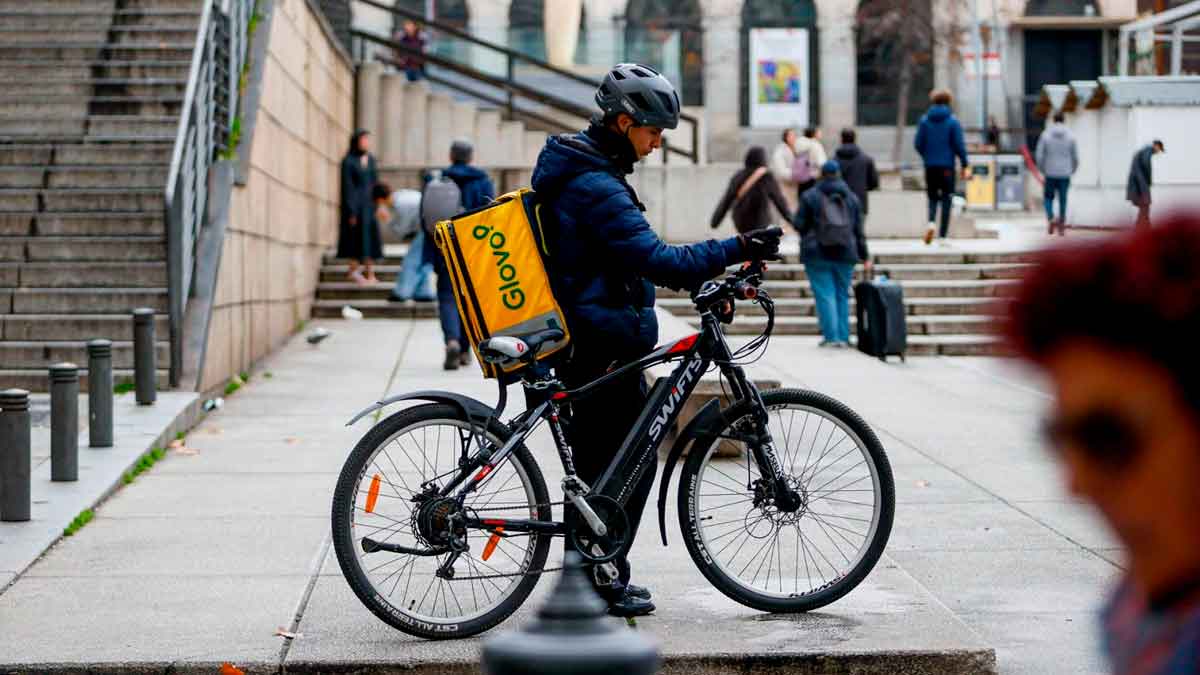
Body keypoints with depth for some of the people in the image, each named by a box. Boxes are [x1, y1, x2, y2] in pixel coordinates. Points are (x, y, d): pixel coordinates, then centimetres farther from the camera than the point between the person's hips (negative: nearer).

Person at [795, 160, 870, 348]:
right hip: (845, 254, 3)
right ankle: (843, 337, 8)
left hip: (818, 254, -3)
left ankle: (831, 337, -10)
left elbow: (799, 225, -3)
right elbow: (859, 230, 7)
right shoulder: (852, 198, 7)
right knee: (842, 295, 11)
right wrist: (865, 257, 13)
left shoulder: (809, 196, -3)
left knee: (825, 295, -3)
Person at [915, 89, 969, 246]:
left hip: (930, 166, 2)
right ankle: (942, 236, 3)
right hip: (947, 166, -2)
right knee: (946, 199, 5)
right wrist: (964, 165, -1)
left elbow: (918, 143, 2)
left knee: (932, 197, 15)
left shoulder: (924, 121, 2)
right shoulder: (952, 121, -5)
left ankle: (931, 222, -14)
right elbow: (959, 145, -8)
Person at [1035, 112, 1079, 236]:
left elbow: (1039, 155, -4)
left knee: (1048, 197, 12)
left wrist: (1042, 170, 11)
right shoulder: (1070, 136, -1)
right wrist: (1072, 170, 17)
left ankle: (1050, 218, -11)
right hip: (1065, 174, 1)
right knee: (1063, 200, 8)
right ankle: (1061, 226, 9)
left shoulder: (1045, 135, -3)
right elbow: (1075, 156, 1)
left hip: (1050, 173, -1)